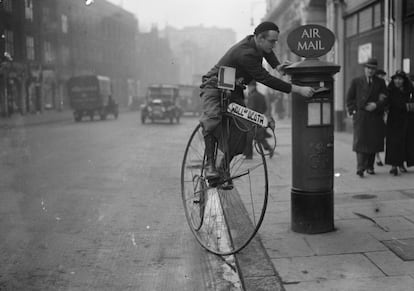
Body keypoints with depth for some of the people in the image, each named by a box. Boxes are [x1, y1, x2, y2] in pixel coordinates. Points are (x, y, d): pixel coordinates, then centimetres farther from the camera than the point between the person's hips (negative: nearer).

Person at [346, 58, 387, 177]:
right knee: (360, 141, -10)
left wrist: (376, 105, -11)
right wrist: (353, 111, -1)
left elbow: (385, 99, 6)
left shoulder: (380, 82, 12)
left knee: (373, 142, 3)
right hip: (360, 117, -2)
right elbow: (349, 98, 9)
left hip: (375, 117, 2)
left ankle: (370, 166, 16)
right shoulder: (356, 81, 9)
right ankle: (360, 168, -13)